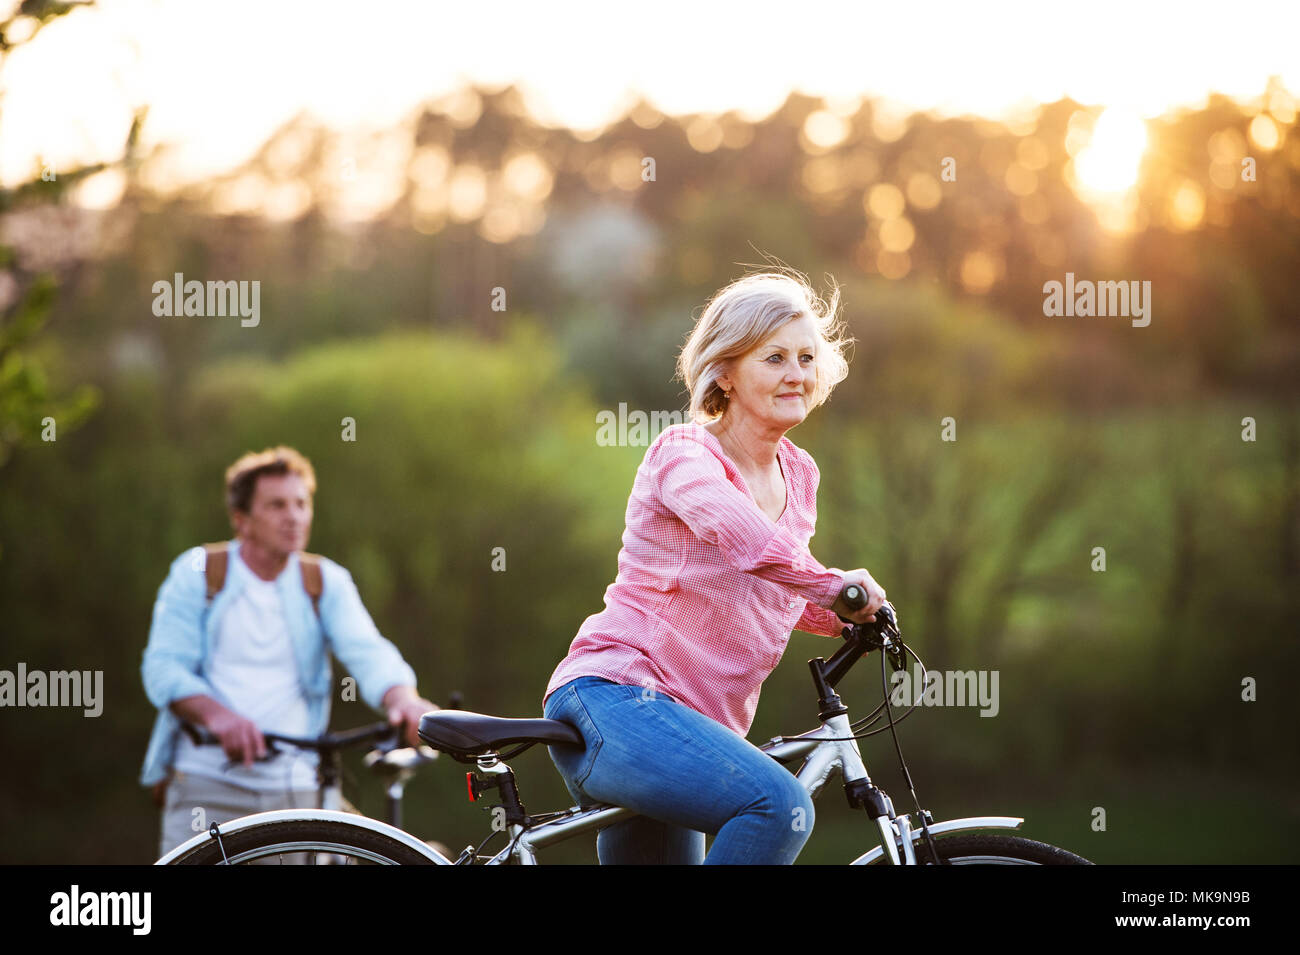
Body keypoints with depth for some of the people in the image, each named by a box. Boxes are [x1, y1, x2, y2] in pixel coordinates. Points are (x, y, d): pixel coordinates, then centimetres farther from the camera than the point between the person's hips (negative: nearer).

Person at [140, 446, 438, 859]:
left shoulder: (327, 582, 7)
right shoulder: (196, 573, 3)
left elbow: (367, 651, -9)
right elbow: (164, 667, -8)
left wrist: (403, 699, -32)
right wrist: (217, 715, -29)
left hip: (291, 789, 2)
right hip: (206, 783, -2)